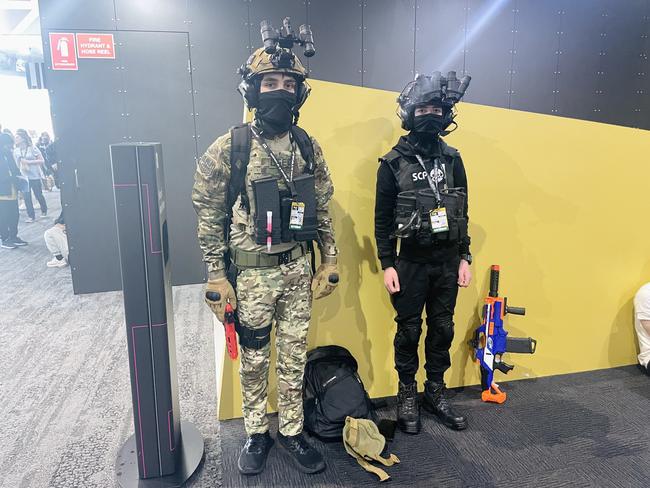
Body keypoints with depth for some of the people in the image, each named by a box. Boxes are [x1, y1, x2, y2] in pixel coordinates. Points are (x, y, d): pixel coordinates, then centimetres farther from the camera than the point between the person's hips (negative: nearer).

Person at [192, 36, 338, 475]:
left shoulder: (308, 147, 2)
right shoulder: (228, 149, -10)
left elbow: (322, 208, 8)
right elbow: (210, 217, -7)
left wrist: (330, 261, 6)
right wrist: (216, 277, -8)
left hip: (296, 268, 3)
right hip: (251, 272, -3)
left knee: (295, 355, 14)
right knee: (254, 357, 13)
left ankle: (292, 431, 33)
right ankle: (257, 434, 34)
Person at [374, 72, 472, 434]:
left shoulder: (452, 160, 6)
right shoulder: (393, 163, -5)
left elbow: (462, 213, 9)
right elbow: (382, 219, -4)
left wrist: (464, 258, 5)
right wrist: (387, 265, -9)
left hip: (447, 262, 4)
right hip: (410, 263, -3)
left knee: (443, 329, 12)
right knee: (409, 331, 7)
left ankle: (436, 393, 29)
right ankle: (407, 395, 24)